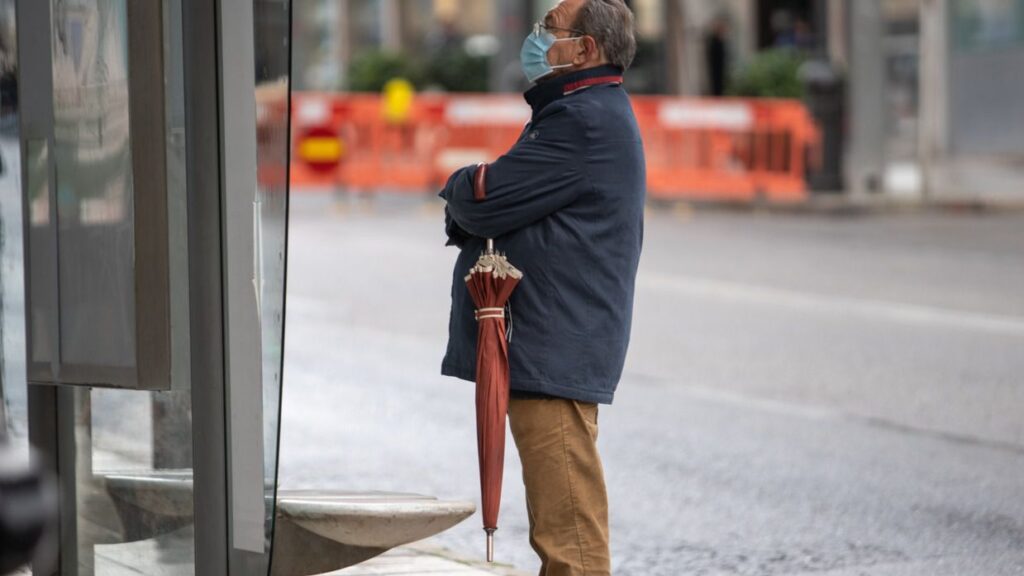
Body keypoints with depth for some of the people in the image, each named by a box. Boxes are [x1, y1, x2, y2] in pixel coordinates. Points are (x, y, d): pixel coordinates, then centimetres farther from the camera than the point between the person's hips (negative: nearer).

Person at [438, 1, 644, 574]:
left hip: (554, 350, -11)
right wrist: (475, 194, -2)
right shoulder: (595, 112, 21)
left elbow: (480, 204, -18)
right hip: (554, 348, 11)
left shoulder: (582, 121, -15)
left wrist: (461, 187, 5)